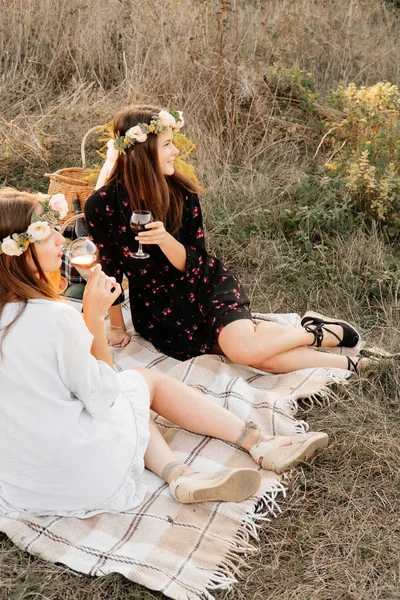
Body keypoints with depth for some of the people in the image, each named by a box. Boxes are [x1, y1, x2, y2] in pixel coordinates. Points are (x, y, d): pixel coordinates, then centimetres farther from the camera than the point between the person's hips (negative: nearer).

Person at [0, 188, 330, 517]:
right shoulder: (53, 318, -25)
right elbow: (103, 397, -11)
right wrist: (94, 316, -8)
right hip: (86, 478, -6)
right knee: (145, 379, 16)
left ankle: (181, 475, 7)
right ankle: (262, 445, 24)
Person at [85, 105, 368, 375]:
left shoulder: (181, 193, -10)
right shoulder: (102, 206, -16)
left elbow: (192, 262, -10)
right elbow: (108, 270, -4)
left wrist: (165, 239, -30)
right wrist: (118, 327, 3)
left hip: (207, 286, 1)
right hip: (158, 310, -1)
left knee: (245, 348, -29)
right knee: (251, 350, -21)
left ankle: (321, 333, -1)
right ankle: (344, 363, -1)